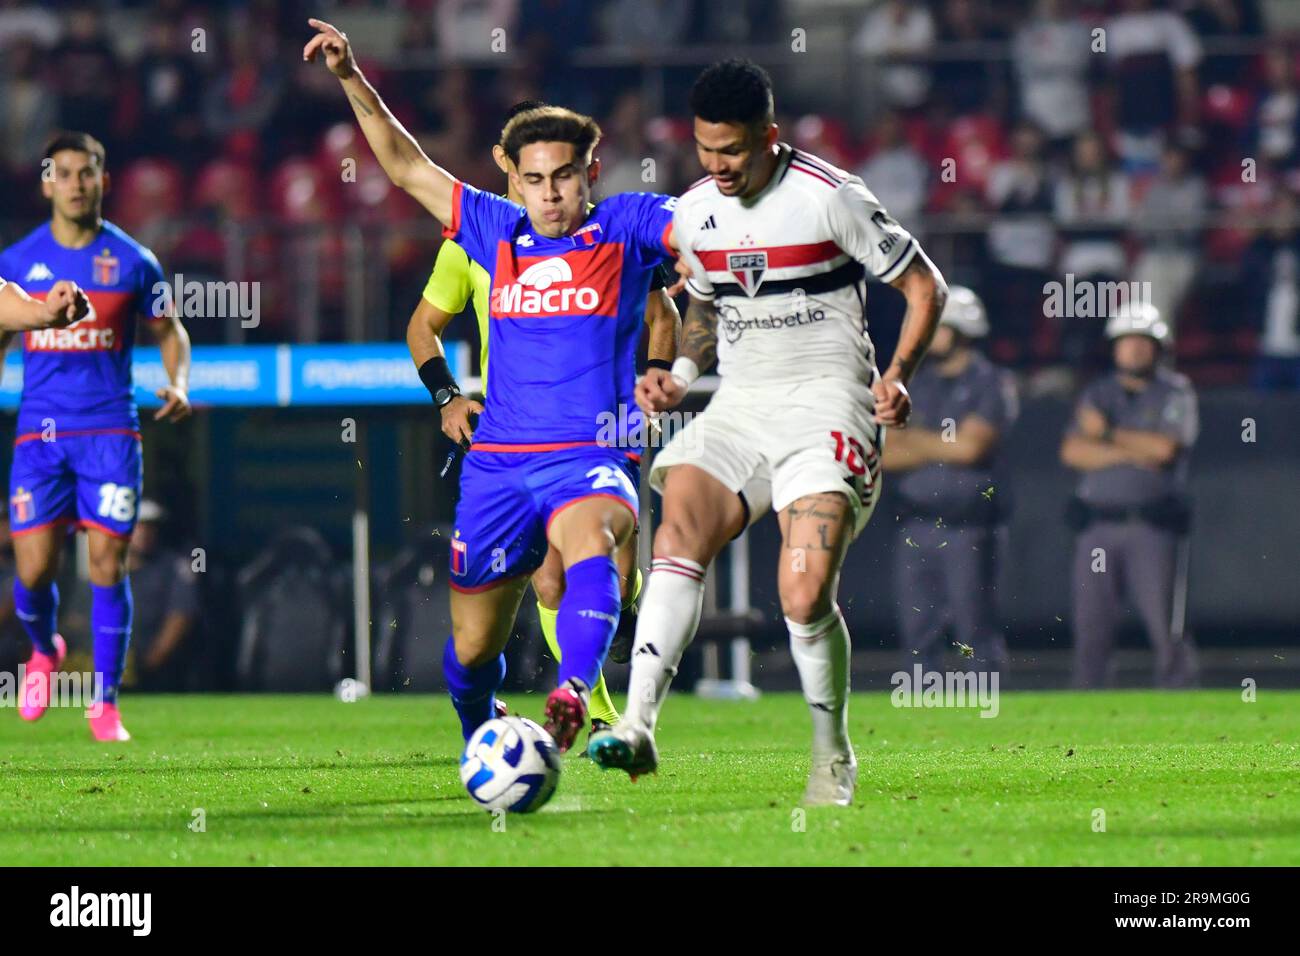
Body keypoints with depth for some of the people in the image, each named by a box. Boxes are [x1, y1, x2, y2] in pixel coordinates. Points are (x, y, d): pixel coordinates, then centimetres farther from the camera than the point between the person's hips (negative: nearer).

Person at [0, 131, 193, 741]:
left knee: (108, 564, -6)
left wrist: (178, 386, -4)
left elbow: (169, 330, 14)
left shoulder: (132, 261, 2)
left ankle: (105, 705, 4)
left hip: (110, 432, -1)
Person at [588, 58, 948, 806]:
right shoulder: (695, 213, 9)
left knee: (806, 596, -18)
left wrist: (898, 375, -15)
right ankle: (637, 728, -31)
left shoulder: (831, 198, -8)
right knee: (678, 533, -22)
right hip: (739, 406, 5)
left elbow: (925, 287, -1)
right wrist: (681, 373, 7)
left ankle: (833, 759, 5)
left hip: (827, 404, -5)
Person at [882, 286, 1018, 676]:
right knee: (917, 628, 5)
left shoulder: (991, 384, -1)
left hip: (967, 523, -6)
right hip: (916, 522, 6)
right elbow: (889, 456, 8)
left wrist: (918, 441, 1)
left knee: (975, 626, -8)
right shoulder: (916, 383, 15)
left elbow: (970, 447, -12)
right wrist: (944, 447, -7)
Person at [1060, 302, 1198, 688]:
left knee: (1163, 620, -9)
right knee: (1090, 622, -1)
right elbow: (1073, 452, 1)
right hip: (1097, 524, 3)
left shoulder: (1176, 394, 5)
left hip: (1153, 527, -3)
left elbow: (1164, 447, -11)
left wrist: (1107, 433, -2)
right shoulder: (1097, 394, 15)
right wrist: (1130, 452, -10)